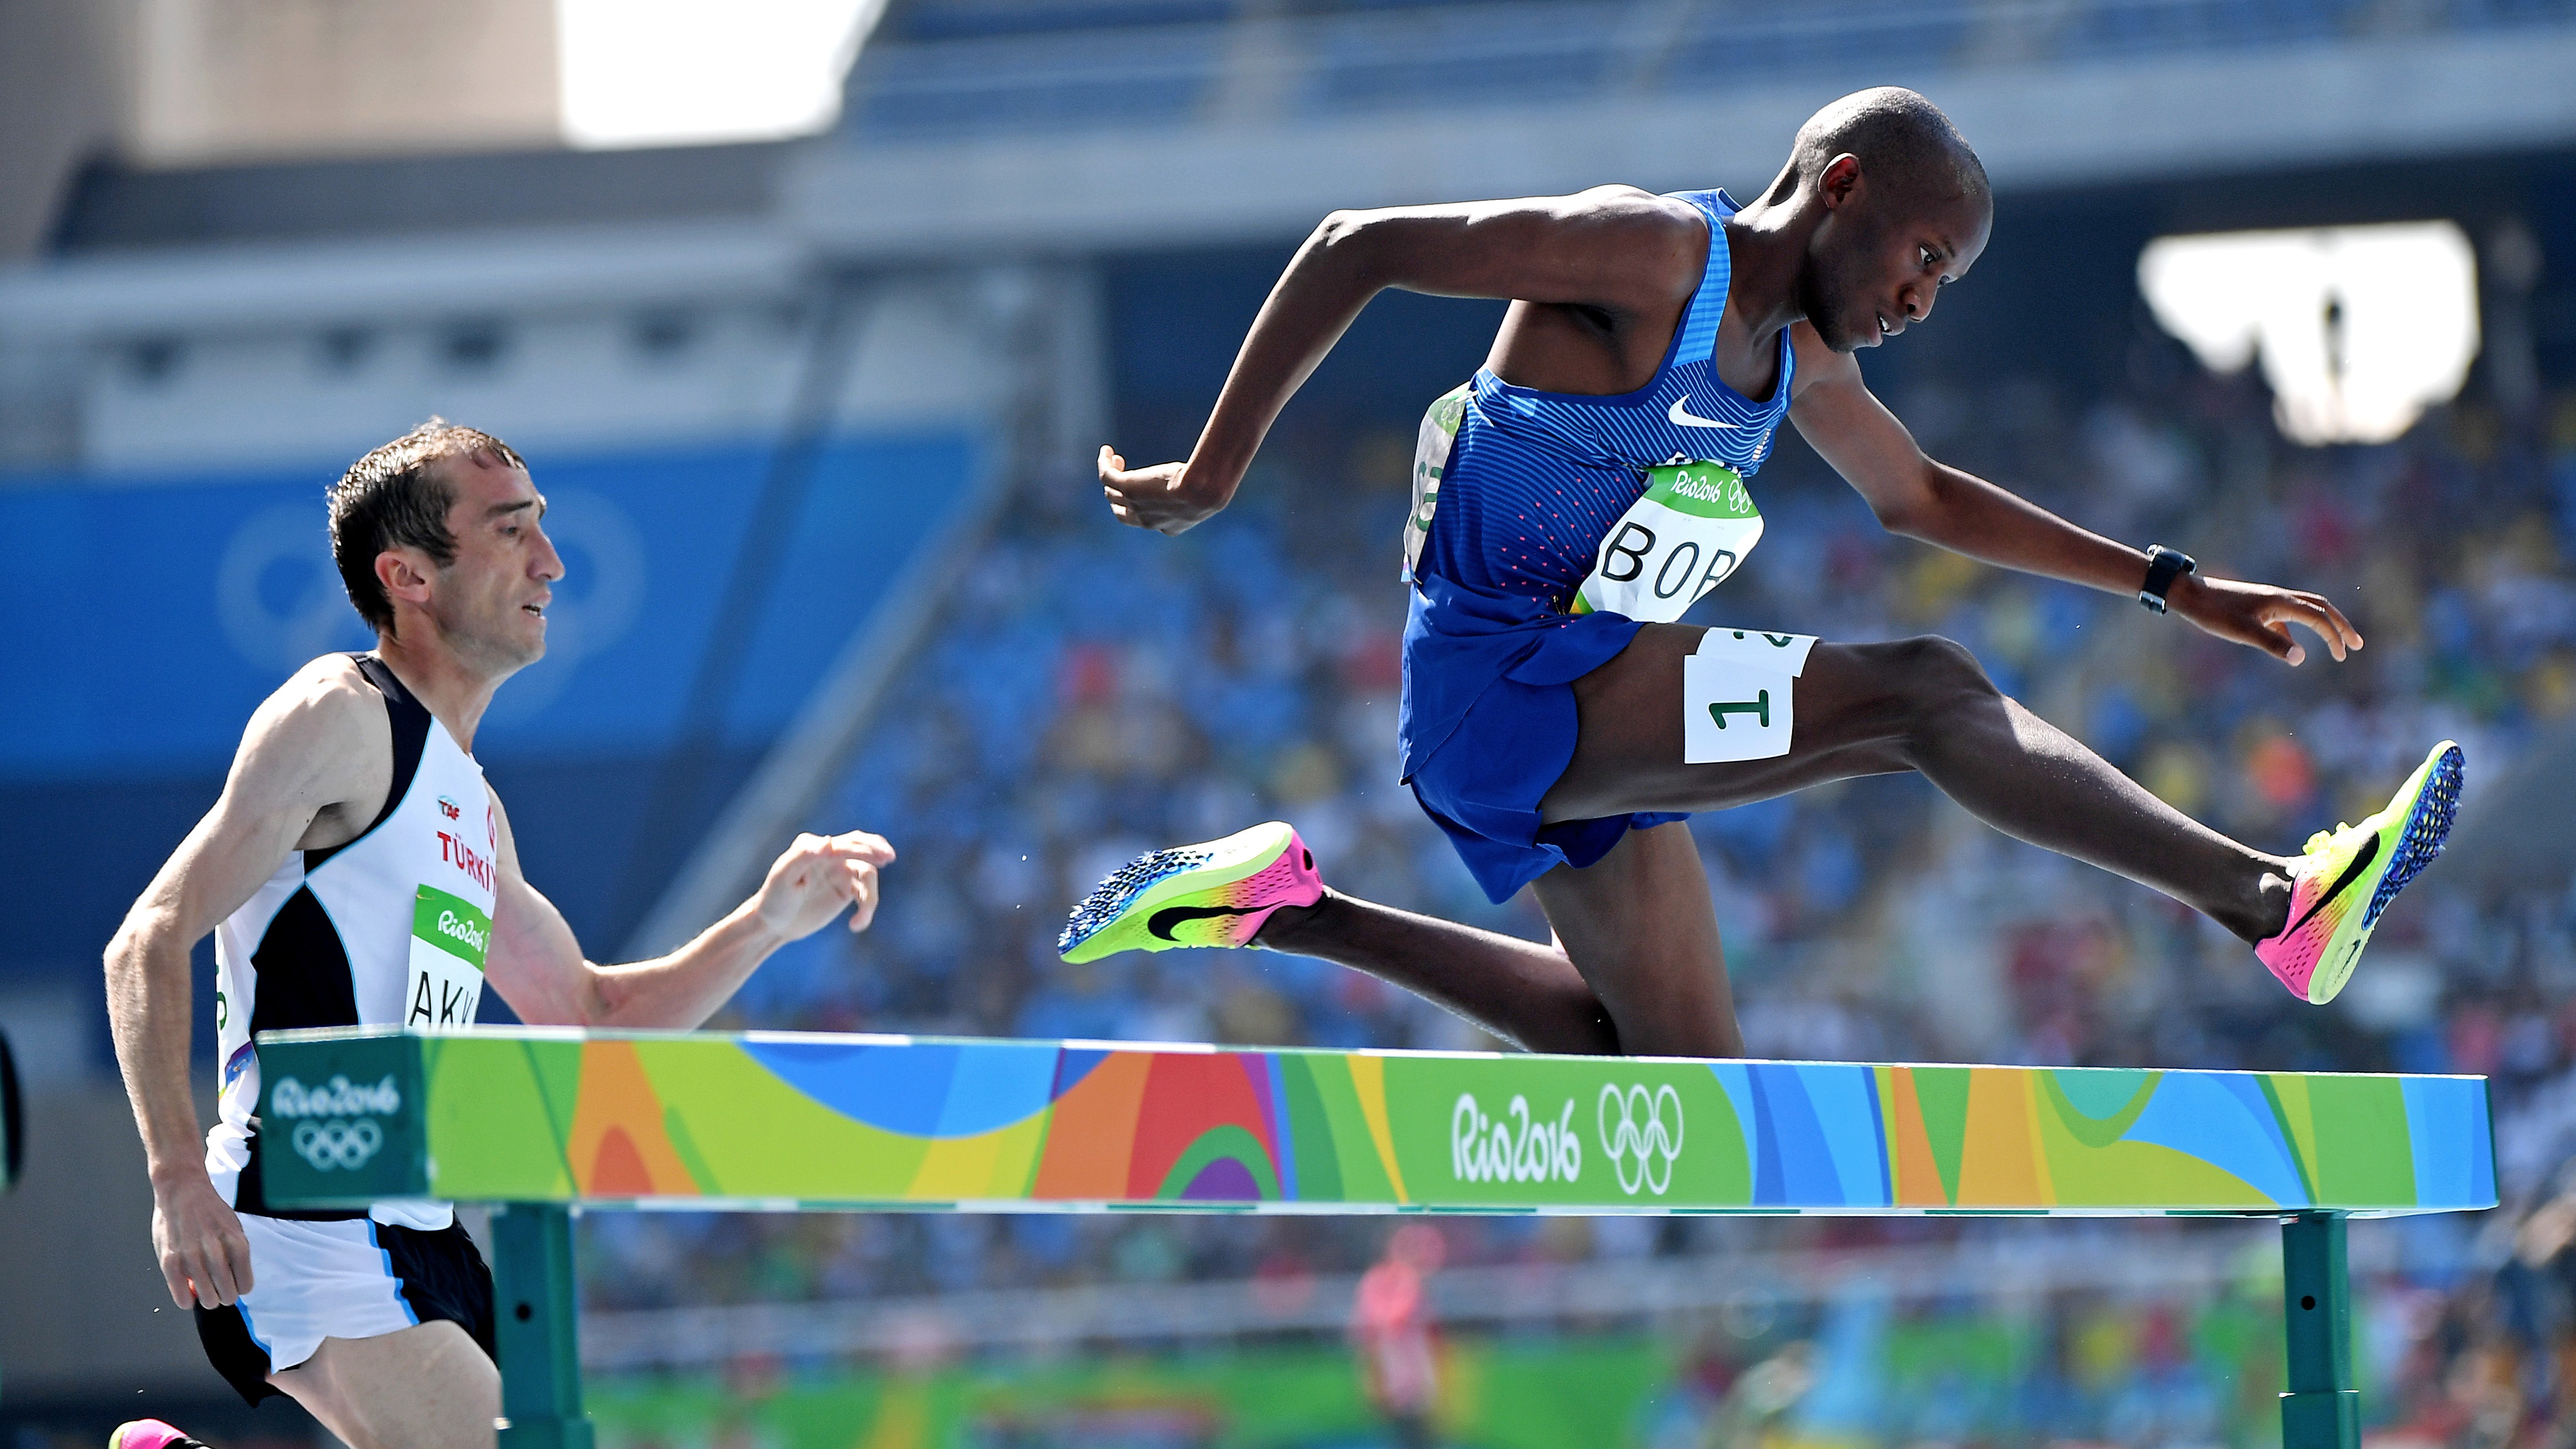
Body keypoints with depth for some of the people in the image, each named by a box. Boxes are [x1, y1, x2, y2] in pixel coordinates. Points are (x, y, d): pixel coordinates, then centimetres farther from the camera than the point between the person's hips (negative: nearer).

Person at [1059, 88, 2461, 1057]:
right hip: (1506, 686, -10)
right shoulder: (1652, 254, -15)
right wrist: (1209, 477, -19)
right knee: (1922, 692, -19)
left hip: (1581, 722, 10)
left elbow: (1921, 497, 29)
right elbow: (1360, 248, -17)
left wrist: (2180, 590, 24)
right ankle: (2277, 902, -26)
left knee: (1685, 1072, 18)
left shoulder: (1799, 356, 14)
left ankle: (1294, 910, 19)